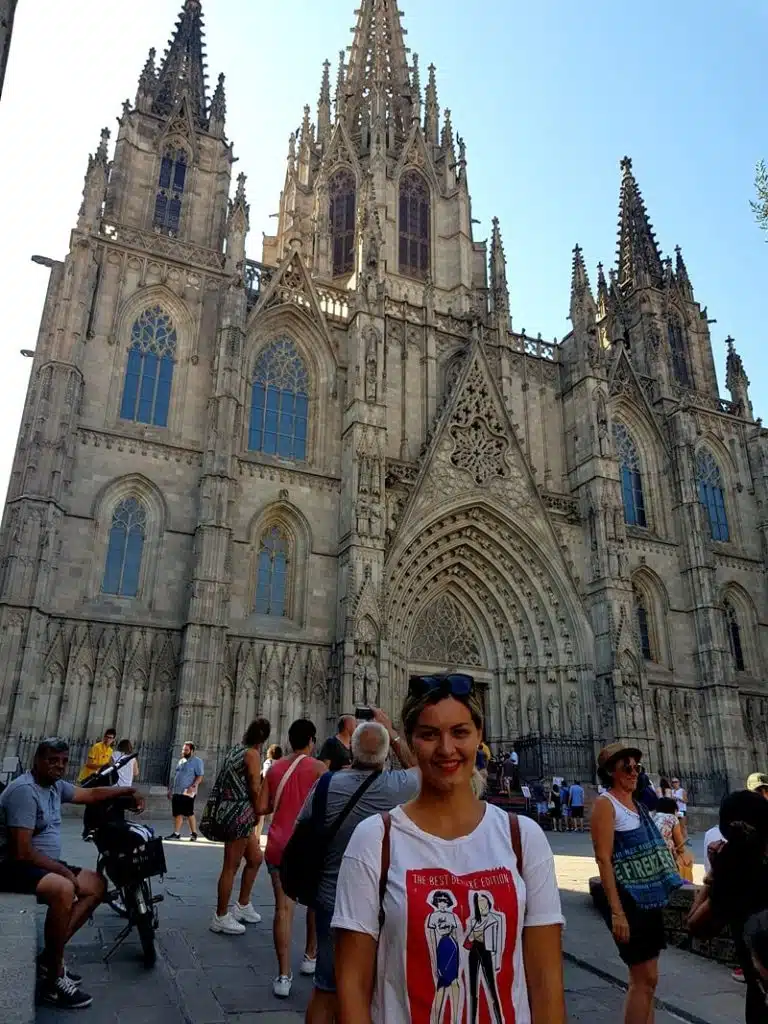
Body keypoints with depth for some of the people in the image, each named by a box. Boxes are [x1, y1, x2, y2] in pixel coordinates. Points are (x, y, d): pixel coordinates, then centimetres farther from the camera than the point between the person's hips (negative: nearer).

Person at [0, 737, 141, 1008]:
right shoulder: (24, 790, -22)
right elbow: (22, 852, -25)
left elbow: (91, 795, 20)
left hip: (45, 864, 10)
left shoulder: (55, 785, 7)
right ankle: (54, 980, -17)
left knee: (97, 885, 5)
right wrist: (63, 870, -17)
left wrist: (128, 790, 16)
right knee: (63, 889, -34)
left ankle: (49, 957, 3)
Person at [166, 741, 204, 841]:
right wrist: (171, 789, 21)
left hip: (188, 793, -7)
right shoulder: (181, 761, 20)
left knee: (189, 813, -6)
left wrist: (193, 786, -25)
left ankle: (194, 834, 2)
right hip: (176, 792, 7)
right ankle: (176, 833, 12)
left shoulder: (197, 761, -3)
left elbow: (200, 776, -11)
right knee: (177, 813, 6)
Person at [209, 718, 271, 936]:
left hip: (236, 813, 9)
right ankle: (220, 918, 10)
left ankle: (243, 907, 29)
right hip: (239, 814, -9)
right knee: (231, 867, 1)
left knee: (256, 858, 18)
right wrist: (258, 815, 1)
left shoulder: (237, 750, 13)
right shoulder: (253, 753, -13)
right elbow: (255, 789, -14)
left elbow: (239, 782, 13)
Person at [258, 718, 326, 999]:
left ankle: (283, 976, -3)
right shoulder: (318, 767, -7)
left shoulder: (275, 768, 5)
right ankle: (310, 956, 33)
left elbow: (261, 808, 4)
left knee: (284, 908, 1)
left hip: (278, 845, 3)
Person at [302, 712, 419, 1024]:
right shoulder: (397, 787, -16)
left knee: (326, 992, 17)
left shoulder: (327, 785, -14)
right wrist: (392, 733, 12)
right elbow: (419, 768, 8)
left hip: (332, 902, 1)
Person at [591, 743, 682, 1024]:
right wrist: (616, 911, -23)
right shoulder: (605, 803, -12)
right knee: (645, 979, -3)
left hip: (649, 900, 8)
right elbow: (603, 859, -19)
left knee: (646, 978, 14)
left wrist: (660, 896, 17)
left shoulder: (637, 803, 12)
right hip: (627, 899, -8)